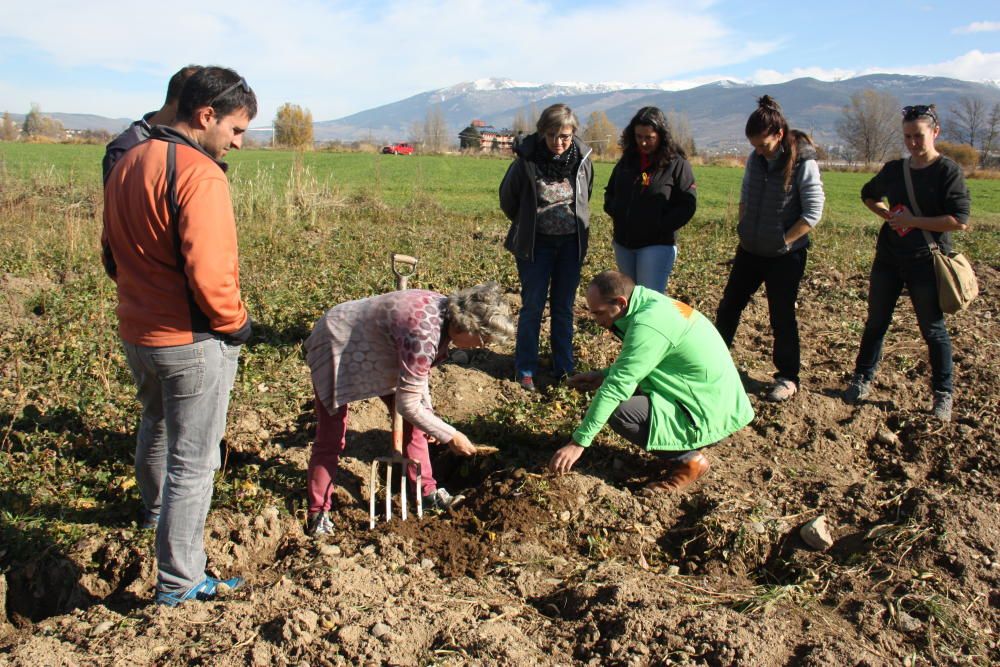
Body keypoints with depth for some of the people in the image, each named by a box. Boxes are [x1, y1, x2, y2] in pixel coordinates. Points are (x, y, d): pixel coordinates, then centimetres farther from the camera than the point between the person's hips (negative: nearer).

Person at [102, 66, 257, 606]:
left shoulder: (127, 163, 7)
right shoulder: (199, 174, -20)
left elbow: (111, 254, 13)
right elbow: (208, 272, -27)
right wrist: (235, 322, -12)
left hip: (135, 333, 9)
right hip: (193, 340, -9)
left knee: (155, 428, 30)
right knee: (192, 461, 3)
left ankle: (156, 512, 55)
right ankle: (179, 582, 12)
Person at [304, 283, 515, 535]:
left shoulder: (446, 310, -11)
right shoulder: (424, 334, -38)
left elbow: (419, 370, 6)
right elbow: (407, 404, -30)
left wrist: (428, 413, 2)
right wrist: (449, 436, -21)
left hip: (374, 348, 9)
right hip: (337, 346, -9)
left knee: (412, 422, 8)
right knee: (330, 439, -3)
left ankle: (427, 491, 20)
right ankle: (318, 513, 14)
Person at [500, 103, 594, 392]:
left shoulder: (582, 160, -6)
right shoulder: (526, 161, -15)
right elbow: (508, 200, 1)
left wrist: (573, 224, 13)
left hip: (571, 243, 3)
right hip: (536, 243, -2)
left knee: (564, 307, 10)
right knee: (532, 307, 1)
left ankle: (564, 368, 21)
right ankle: (525, 370, 13)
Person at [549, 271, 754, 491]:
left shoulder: (648, 325, -26)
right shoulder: (650, 302, 3)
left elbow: (617, 387, -26)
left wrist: (579, 442, -22)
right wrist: (602, 376, 2)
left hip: (709, 415, -10)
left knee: (620, 412, -22)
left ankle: (689, 459, -2)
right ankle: (685, 447, 14)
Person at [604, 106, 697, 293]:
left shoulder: (677, 163, -9)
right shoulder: (627, 160, 8)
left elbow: (688, 204, -11)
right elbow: (610, 192, 20)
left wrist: (661, 225, -17)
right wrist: (615, 211, 2)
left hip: (657, 245, -6)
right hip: (623, 243, 6)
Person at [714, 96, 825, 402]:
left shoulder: (803, 163, -16)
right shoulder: (755, 159, 1)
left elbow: (813, 213, -16)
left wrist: (782, 241, -15)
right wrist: (745, 230, 6)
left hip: (785, 256, -6)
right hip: (750, 251, 6)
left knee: (782, 318, 5)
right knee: (728, 307, 11)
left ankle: (788, 378, 21)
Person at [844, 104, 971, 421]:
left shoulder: (948, 171, -10)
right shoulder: (894, 169, 6)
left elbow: (959, 221, -19)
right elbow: (868, 195, 25)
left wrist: (912, 221, -17)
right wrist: (888, 215, 6)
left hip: (925, 264, -5)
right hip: (888, 260, 5)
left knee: (933, 330, 5)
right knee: (876, 322, 12)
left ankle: (943, 394, 17)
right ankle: (862, 379, 25)